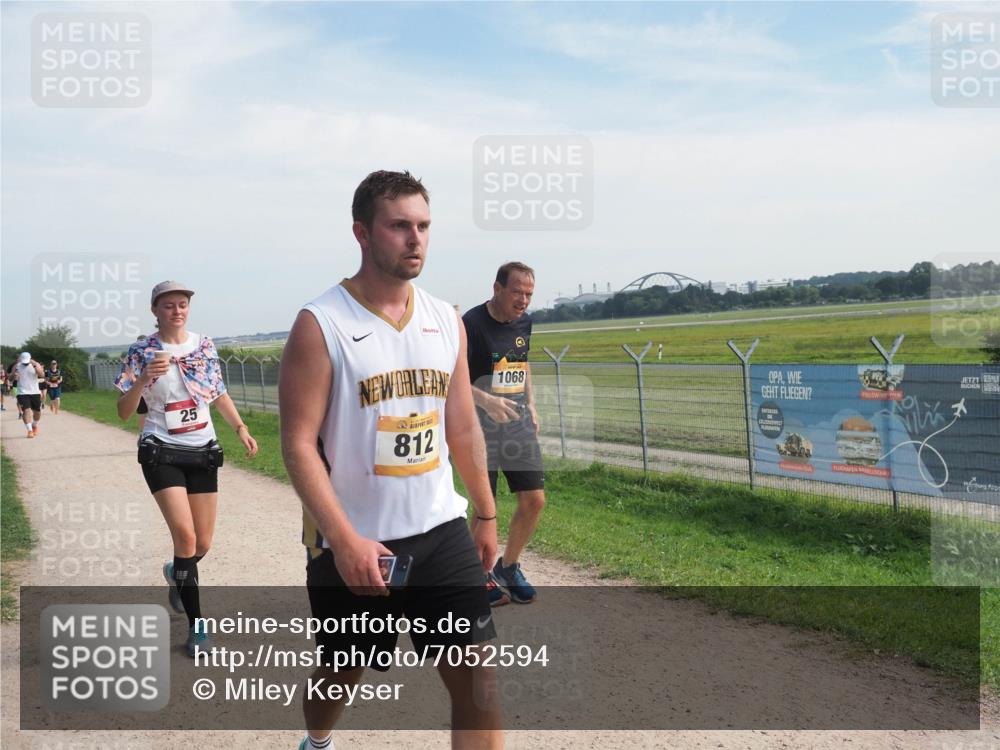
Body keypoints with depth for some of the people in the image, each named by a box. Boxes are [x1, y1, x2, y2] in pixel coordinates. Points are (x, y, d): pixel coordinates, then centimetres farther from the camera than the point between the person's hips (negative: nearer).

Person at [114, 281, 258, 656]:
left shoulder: (204, 346, 4)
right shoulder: (141, 352, -6)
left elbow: (219, 393, 15)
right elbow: (124, 412, -8)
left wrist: (240, 428, 3)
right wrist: (143, 378, -25)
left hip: (203, 450, 4)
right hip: (162, 451, -4)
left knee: (203, 543, 6)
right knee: (185, 535, -17)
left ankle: (176, 573, 43)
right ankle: (196, 623, -1)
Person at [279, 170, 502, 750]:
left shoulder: (447, 321, 4)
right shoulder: (321, 325, -12)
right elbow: (299, 445, -16)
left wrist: (487, 515, 14)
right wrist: (344, 539, -24)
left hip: (441, 530, 4)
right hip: (353, 541, -3)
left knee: (477, 675, -4)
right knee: (344, 672, 17)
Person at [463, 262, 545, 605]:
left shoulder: (524, 322, 8)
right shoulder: (472, 323, -13)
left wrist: (531, 404, 15)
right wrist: (484, 400, -30)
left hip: (518, 421, 6)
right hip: (481, 424, -6)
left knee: (534, 500, 2)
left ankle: (508, 567, 23)